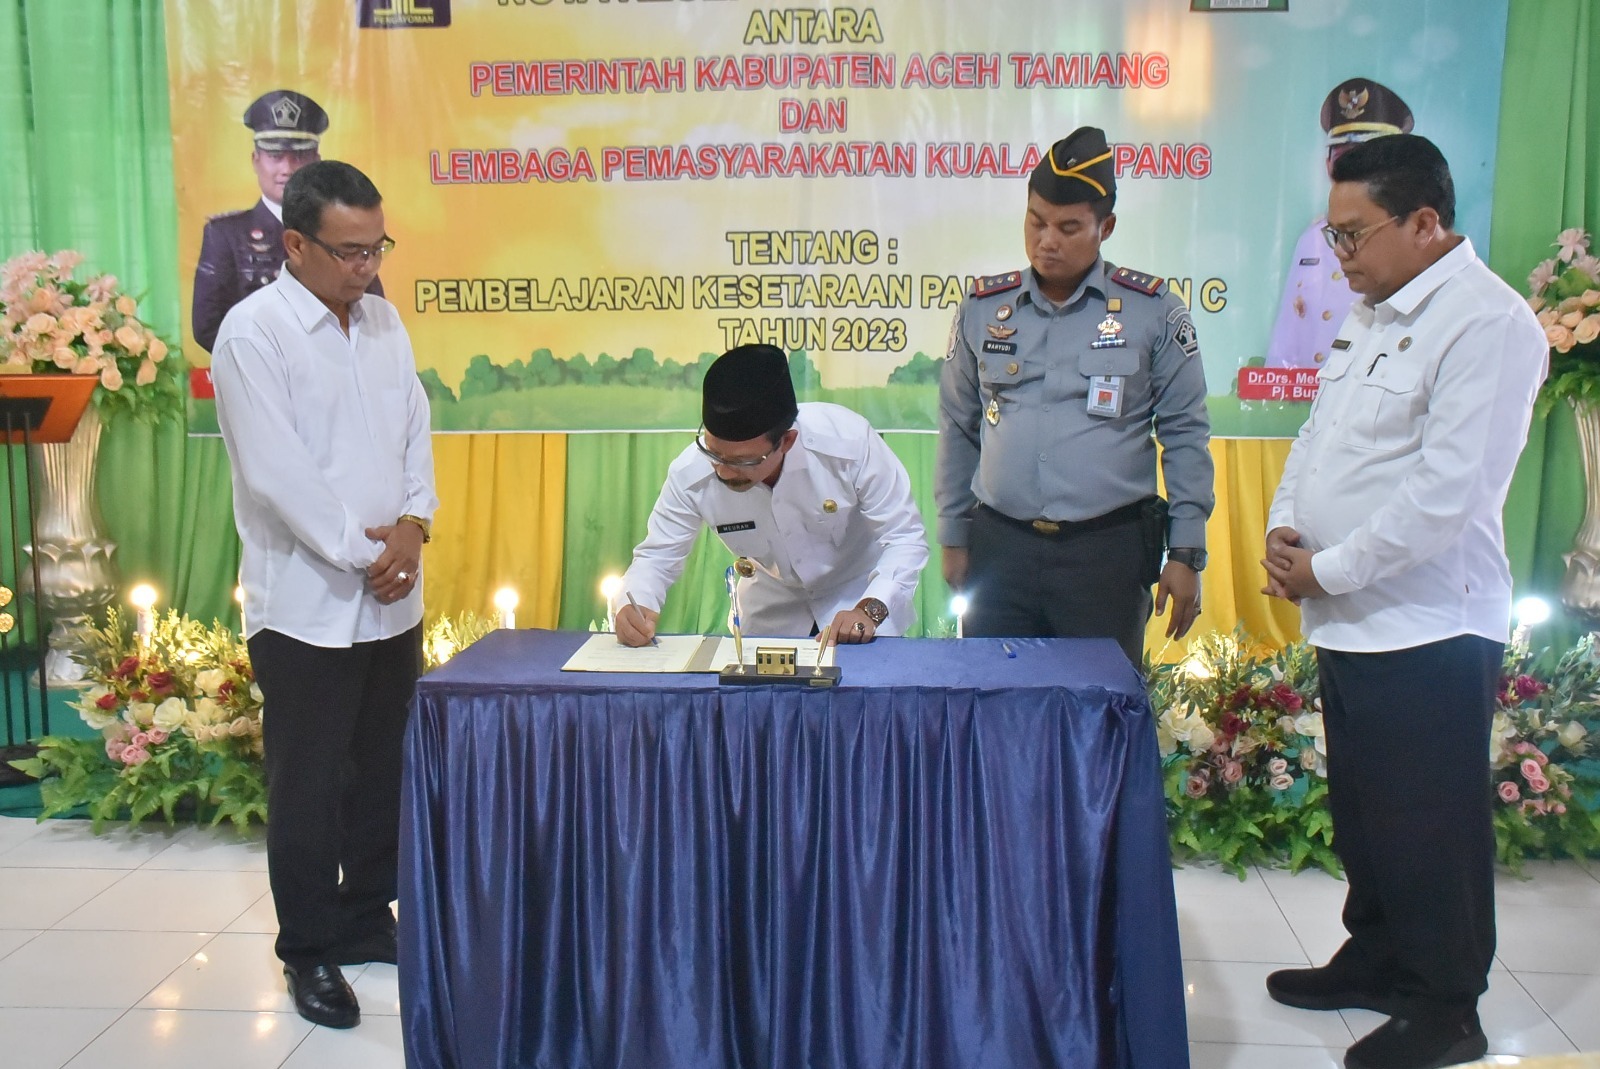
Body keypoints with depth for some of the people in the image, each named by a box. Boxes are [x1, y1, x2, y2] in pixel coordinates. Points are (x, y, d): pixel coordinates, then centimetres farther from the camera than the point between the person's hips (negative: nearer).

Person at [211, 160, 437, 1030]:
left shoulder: (383, 321, 9)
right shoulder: (253, 331, -11)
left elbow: (415, 428, 10)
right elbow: (276, 473, -17)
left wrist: (413, 523, -7)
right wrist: (359, 555, -13)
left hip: (392, 599, 6)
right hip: (306, 605, -6)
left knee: (383, 773, 14)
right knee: (309, 786, 4)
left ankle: (366, 920, 31)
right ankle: (309, 951, 19)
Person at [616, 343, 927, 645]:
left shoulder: (850, 441, -30)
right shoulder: (689, 476, -23)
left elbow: (905, 537, -21)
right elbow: (657, 556, -10)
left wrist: (870, 609, -36)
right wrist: (635, 605, -31)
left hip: (860, 595, -2)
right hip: (773, 615, 2)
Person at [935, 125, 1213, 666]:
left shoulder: (1153, 311, 0)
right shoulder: (983, 309, 7)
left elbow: (1185, 435, 2)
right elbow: (958, 430, 13)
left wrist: (1186, 552, -1)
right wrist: (954, 538, 13)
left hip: (1109, 553, -2)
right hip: (999, 549, 2)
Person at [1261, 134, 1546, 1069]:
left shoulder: (1487, 324, -17)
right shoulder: (1374, 316, 13)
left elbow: (1446, 494, -23)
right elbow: (1320, 437, 19)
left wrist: (1328, 571, -15)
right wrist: (1283, 526, 1)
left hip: (1428, 632, -9)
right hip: (1352, 622, 9)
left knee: (1428, 829, 4)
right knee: (1363, 811, 20)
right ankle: (1378, 961, 37)